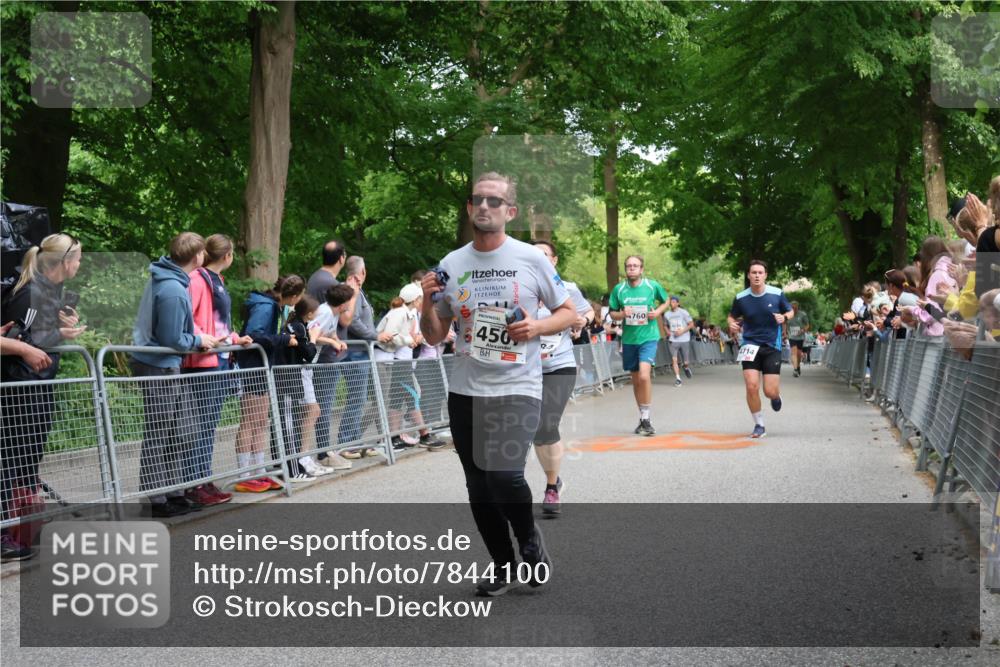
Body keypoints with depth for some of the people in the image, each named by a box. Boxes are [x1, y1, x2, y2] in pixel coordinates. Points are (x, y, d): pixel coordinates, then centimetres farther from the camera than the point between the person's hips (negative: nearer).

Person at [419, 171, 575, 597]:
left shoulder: (532, 259, -2)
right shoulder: (451, 264, 6)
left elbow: (569, 313, 6)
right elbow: (434, 337, 10)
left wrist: (536, 327, -13)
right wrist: (428, 302, -9)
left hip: (517, 389, -4)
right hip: (465, 392, 4)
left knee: (503, 474, -21)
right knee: (479, 488, 9)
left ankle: (531, 542, 9)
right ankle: (503, 566, 27)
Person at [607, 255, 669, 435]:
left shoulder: (653, 286, -4)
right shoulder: (618, 289, 1)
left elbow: (665, 301, 13)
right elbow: (612, 313, 9)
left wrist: (658, 312, -7)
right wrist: (622, 314, -12)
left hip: (648, 337, -3)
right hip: (629, 338, 3)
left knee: (644, 375, -21)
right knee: (636, 380, 12)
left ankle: (646, 419, -11)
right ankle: (643, 418, 27)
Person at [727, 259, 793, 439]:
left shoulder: (777, 294, -5)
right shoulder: (741, 298, -3)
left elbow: (790, 311, 9)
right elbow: (732, 316, 13)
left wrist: (784, 317, -13)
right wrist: (732, 325, -10)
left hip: (772, 346, 0)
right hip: (751, 345, 0)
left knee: (770, 392, -4)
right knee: (751, 387, -15)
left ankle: (777, 395, 36)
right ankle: (759, 425, 4)